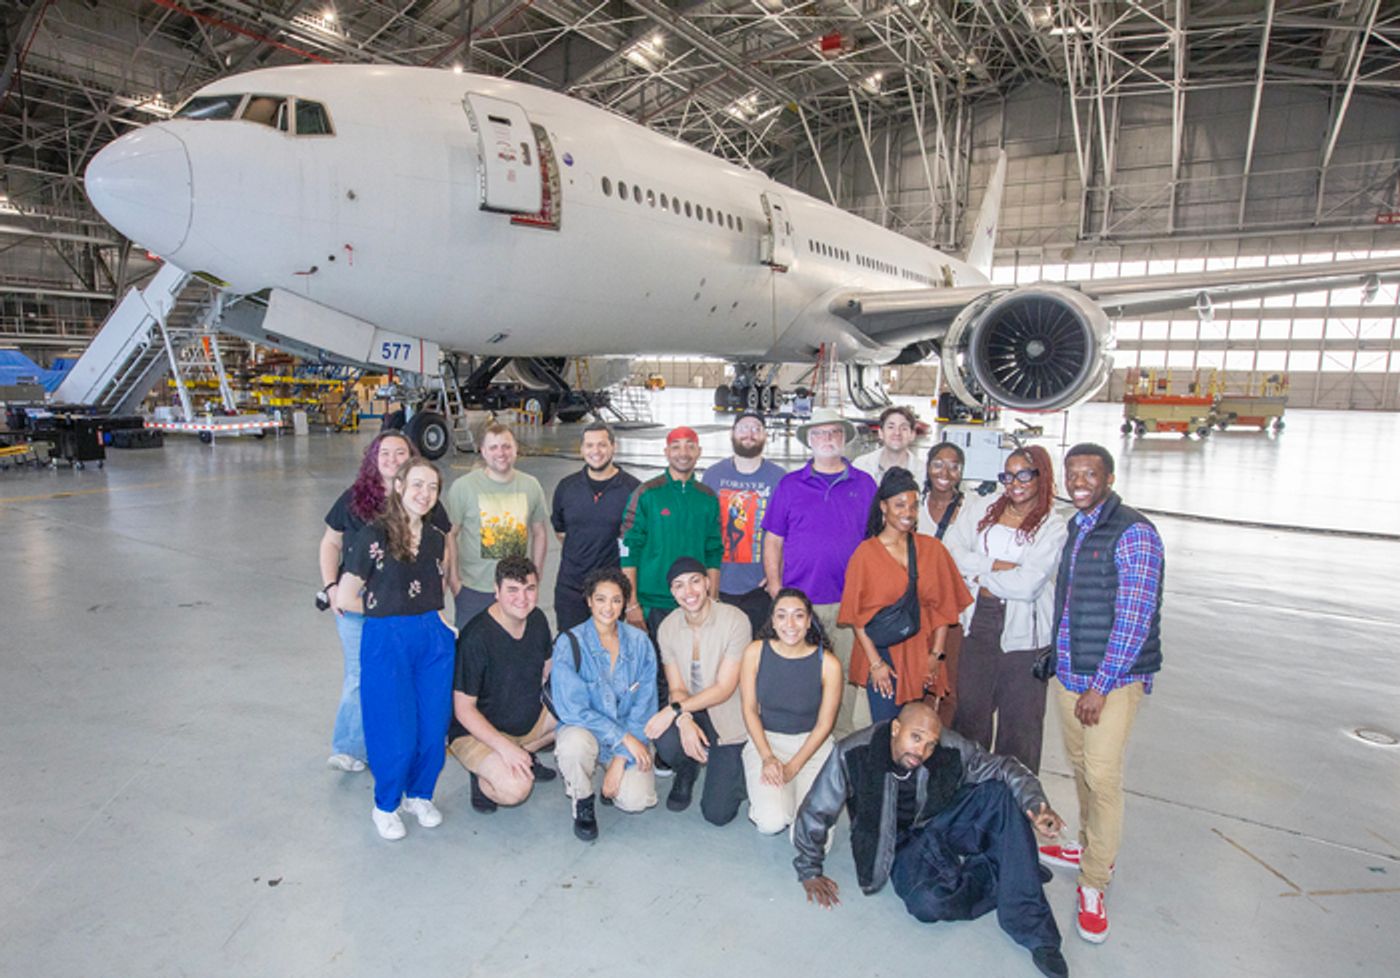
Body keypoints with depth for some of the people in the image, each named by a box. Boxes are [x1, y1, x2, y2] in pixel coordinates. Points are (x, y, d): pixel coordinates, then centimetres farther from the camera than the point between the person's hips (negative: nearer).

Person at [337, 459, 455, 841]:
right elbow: (347, 596, -7)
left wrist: (431, 616, 3)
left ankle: (420, 795, 32)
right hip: (387, 641, -5)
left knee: (433, 727, 8)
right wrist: (386, 610, 2)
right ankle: (386, 806, 27)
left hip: (434, 639, 5)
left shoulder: (436, 538, 7)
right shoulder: (374, 535, -10)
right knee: (396, 732, 2)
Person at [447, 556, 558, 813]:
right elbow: (463, 710, -22)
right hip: (478, 731, -7)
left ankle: (524, 755, 8)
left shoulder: (537, 620, -4)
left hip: (530, 719, 8)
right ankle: (484, 775, 2)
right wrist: (504, 747, -30)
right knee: (516, 788, -32)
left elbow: (548, 673, 11)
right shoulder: (476, 637, -26)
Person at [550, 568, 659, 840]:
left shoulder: (639, 642, -4)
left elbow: (644, 706, -4)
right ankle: (582, 802, -3)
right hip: (584, 729, -1)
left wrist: (621, 759, -14)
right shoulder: (569, 643, -12)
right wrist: (623, 738, -22)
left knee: (636, 799, -21)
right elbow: (571, 707, -16)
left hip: (630, 737, 2)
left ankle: (618, 773, 16)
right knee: (575, 743, -36)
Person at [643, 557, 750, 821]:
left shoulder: (735, 620, -19)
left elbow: (724, 688, -20)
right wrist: (685, 720, -27)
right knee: (667, 742, -32)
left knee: (717, 814, -11)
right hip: (689, 711, 3)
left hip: (729, 719, -3)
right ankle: (686, 773, 7)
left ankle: (732, 770, 24)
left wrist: (675, 710, -28)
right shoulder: (668, 627, -5)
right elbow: (676, 688, -5)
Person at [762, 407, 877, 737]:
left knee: (844, 675, 8)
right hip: (797, 600, 0)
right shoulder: (789, 485, 5)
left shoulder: (864, 484, 7)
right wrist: (776, 592, -1)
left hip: (848, 602, 1)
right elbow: (772, 540, 6)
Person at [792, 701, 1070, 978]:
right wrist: (809, 871, -8)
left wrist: (1036, 806, -31)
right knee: (928, 902, -33)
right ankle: (998, 873, -4)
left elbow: (1004, 768, -12)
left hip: (942, 824, 3)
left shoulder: (952, 750, -21)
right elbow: (815, 813, -16)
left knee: (999, 794, -24)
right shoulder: (852, 756, -27)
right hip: (902, 846, -2)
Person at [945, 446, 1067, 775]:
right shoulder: (983, 510, 5)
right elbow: (952, 551, -4)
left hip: (1024, 632, -3)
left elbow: (1027, 585, -17)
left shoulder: (1052, 526, -6)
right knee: (969, 708, 13)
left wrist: (979, 574, -6)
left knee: (1019, 717, 7)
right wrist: (995, 566, -13)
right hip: (980, 622, 4)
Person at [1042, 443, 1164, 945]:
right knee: (1081, 768, 16)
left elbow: (1133, 619, -18)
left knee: (1102, 777, -6)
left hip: (1113, 679, -7)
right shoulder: (1076, 529, 11)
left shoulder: (1133, 533, -14)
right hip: (1067, 674, 7)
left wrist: (1101, 686, -17)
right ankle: (1091, 848, 34)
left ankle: (1094, 885, 7)